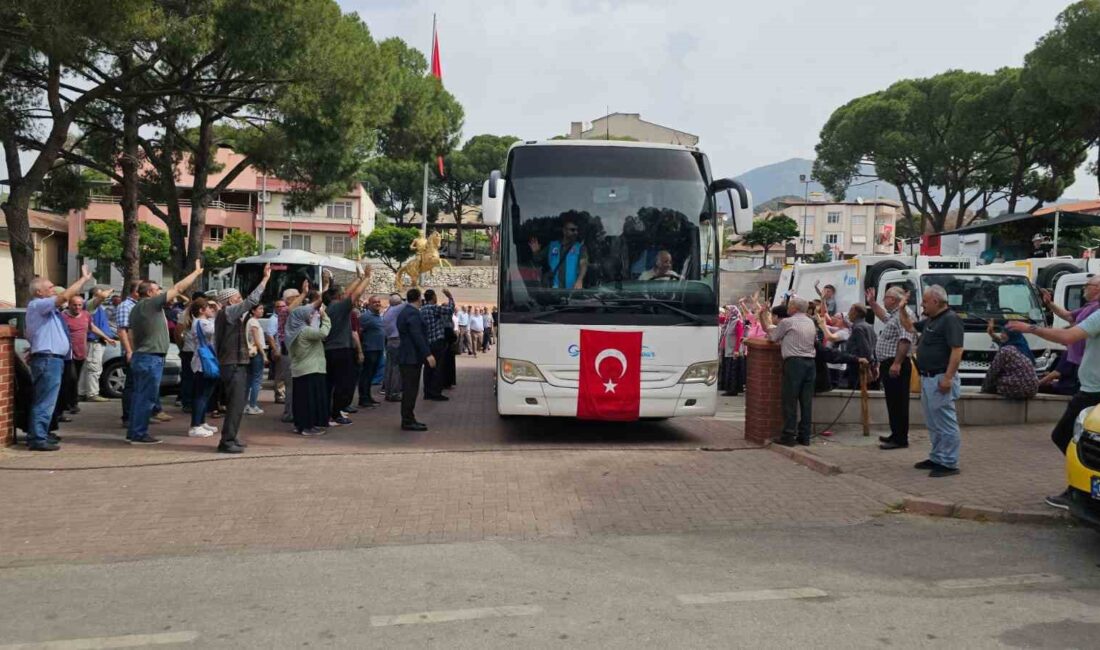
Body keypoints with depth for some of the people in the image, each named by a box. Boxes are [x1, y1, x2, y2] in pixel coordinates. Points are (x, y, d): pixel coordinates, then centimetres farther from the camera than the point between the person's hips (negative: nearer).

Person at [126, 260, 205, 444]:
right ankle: (139, 434, -3)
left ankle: (133, 432, 18)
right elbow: (178, 288, -12)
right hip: (151, 359, -10)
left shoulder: (135, 308, 15)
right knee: (146, 398, -6)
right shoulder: (152, 303, -12)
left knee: (139, 395, 13)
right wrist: (197, 272, -4)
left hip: (139, 357, 10)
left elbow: (132, 335, 19)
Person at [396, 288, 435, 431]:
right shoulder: (413, 313, -15)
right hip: (413, 357, -10)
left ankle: (408, 419, 18)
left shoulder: (403, 313, 17)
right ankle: (408, 422, -5)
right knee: (411, 389, -7)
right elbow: (418, 336, -23)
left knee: (409, 390, 13)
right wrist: (428, 354, -24)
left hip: (407, 356, 10)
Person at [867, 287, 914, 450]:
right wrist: (872, 302, 41)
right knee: (893, 402, 15)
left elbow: (905, 340, -25)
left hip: (896, 365, -11)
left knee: (898, 403, -7)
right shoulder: (894, 315, 19)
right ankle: (896, 435, 22)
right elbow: (884, 317, 45)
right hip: (888, 364, 11)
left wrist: (897, 363, -29)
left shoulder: (903, 314, -15)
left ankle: (900, 439, -5)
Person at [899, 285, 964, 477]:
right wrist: (902, 309, 17)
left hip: (940, 379, -10)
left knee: (946, 424, -5)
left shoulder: (951, 319, -15)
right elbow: (910, 326, 32)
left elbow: (957, 350, -22)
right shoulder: (931, 320, 15)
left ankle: (949, 464, 0)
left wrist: (948, 377, -26)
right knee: (933, 424, 16)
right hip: (928, 378, 10)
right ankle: (937, 458, 25)